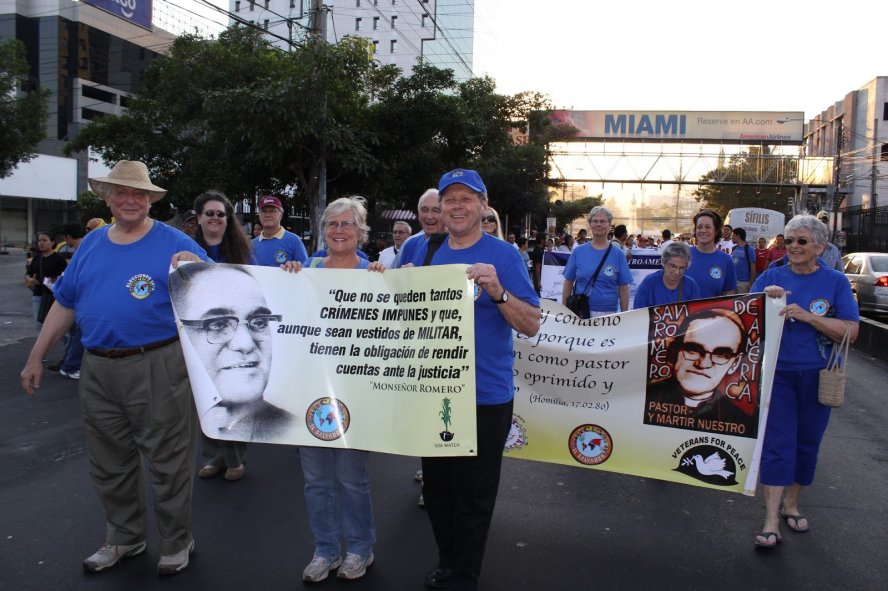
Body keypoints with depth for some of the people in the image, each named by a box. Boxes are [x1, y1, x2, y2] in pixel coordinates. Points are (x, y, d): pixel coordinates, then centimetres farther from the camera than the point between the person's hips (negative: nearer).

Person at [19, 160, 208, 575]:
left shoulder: (174, 244, -5)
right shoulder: (91, 244, 11)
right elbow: (65, 303, 16)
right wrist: (36, 357, 16)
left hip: (158, 367, -5)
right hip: (98, 369, 6)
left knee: (167, 461, 4)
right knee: (109, 462, 17)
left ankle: (177, 542, 22)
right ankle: (124, 538, 35)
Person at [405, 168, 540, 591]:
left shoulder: (503, 255, -7)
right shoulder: (426, 251, 7)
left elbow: (532, 325, -12)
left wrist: (498, 291, -27)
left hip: (485, 396, -5)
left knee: (473, 496, 7)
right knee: (436, 486, 18)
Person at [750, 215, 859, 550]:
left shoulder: (835, 281, -1)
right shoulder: (770, 277, 2)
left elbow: (850, 332, -10)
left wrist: (806, 315, -22)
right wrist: (766, 300, -21)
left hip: (818, 375, 1)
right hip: (777, 372, -1)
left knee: (807, 442, 12)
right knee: (777, 442, -5)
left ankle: (791, 503, 30)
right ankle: (771, 520, -3)